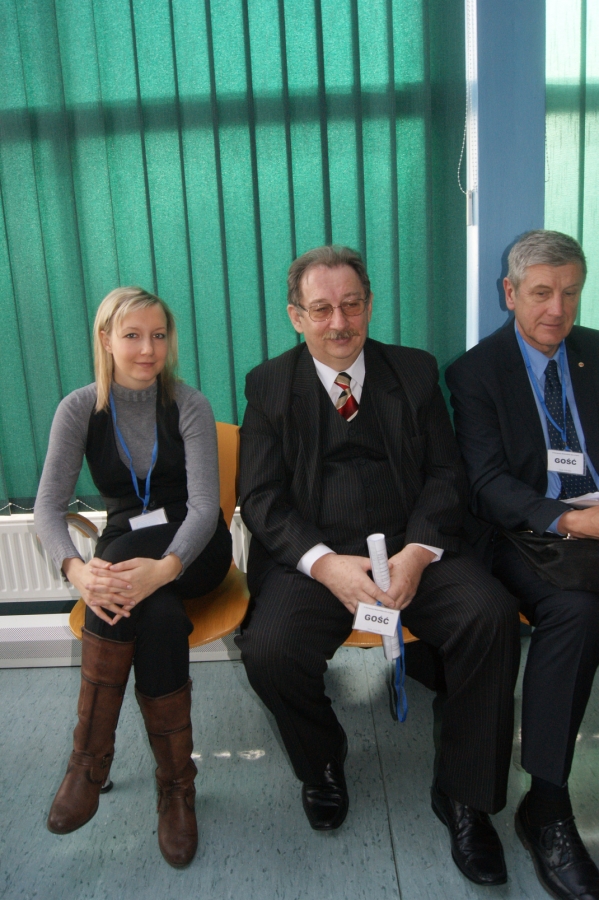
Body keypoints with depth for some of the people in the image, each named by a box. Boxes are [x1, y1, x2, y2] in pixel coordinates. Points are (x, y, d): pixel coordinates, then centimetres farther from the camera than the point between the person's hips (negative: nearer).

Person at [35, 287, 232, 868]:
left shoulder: (188, 405, -9)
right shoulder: (80, 409, -4)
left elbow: (205, 506, -19)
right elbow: (48, 507, -13)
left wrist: (165, 566, -40)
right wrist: (76, 570, -35)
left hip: (193, 548, -1)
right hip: (124, 547, 1)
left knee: (122, 558, -33)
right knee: (160, 618, -32)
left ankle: (89, 759, -20)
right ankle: (176, 785, -16)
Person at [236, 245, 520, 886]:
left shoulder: (415, 371, 11)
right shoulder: (269, 385, 6)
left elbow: (444, 474, 6)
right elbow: (262, 498, -1)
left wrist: (418, 551, -13)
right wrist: (325, 564, -18)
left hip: (411, 549, 2)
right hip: (313, 557, -1)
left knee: (492, 616, -24)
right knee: (269, 650, -27)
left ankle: (464, 795, 0)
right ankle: (322, 762, 9)